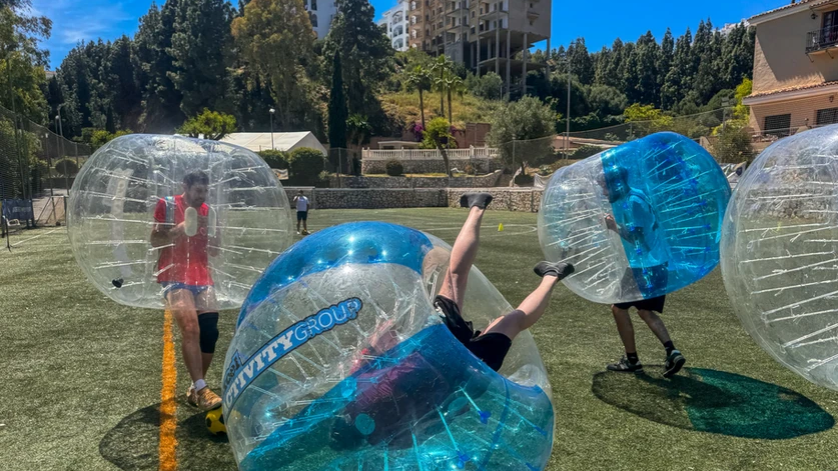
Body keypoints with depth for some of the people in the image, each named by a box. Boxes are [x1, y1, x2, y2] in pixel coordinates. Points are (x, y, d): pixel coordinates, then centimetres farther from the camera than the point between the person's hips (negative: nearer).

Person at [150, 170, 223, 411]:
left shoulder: (207, 211, 13)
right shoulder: (167, 205, 0)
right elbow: (155, 241, -4)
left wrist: (210, 234, -5)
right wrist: (180, 228, -18)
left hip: (202, 278, 5)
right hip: (174, 276, -5)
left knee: (210, 331, -3)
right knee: (191, 328, -22)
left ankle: (196, 388, 13)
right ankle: (201, 389, -22)